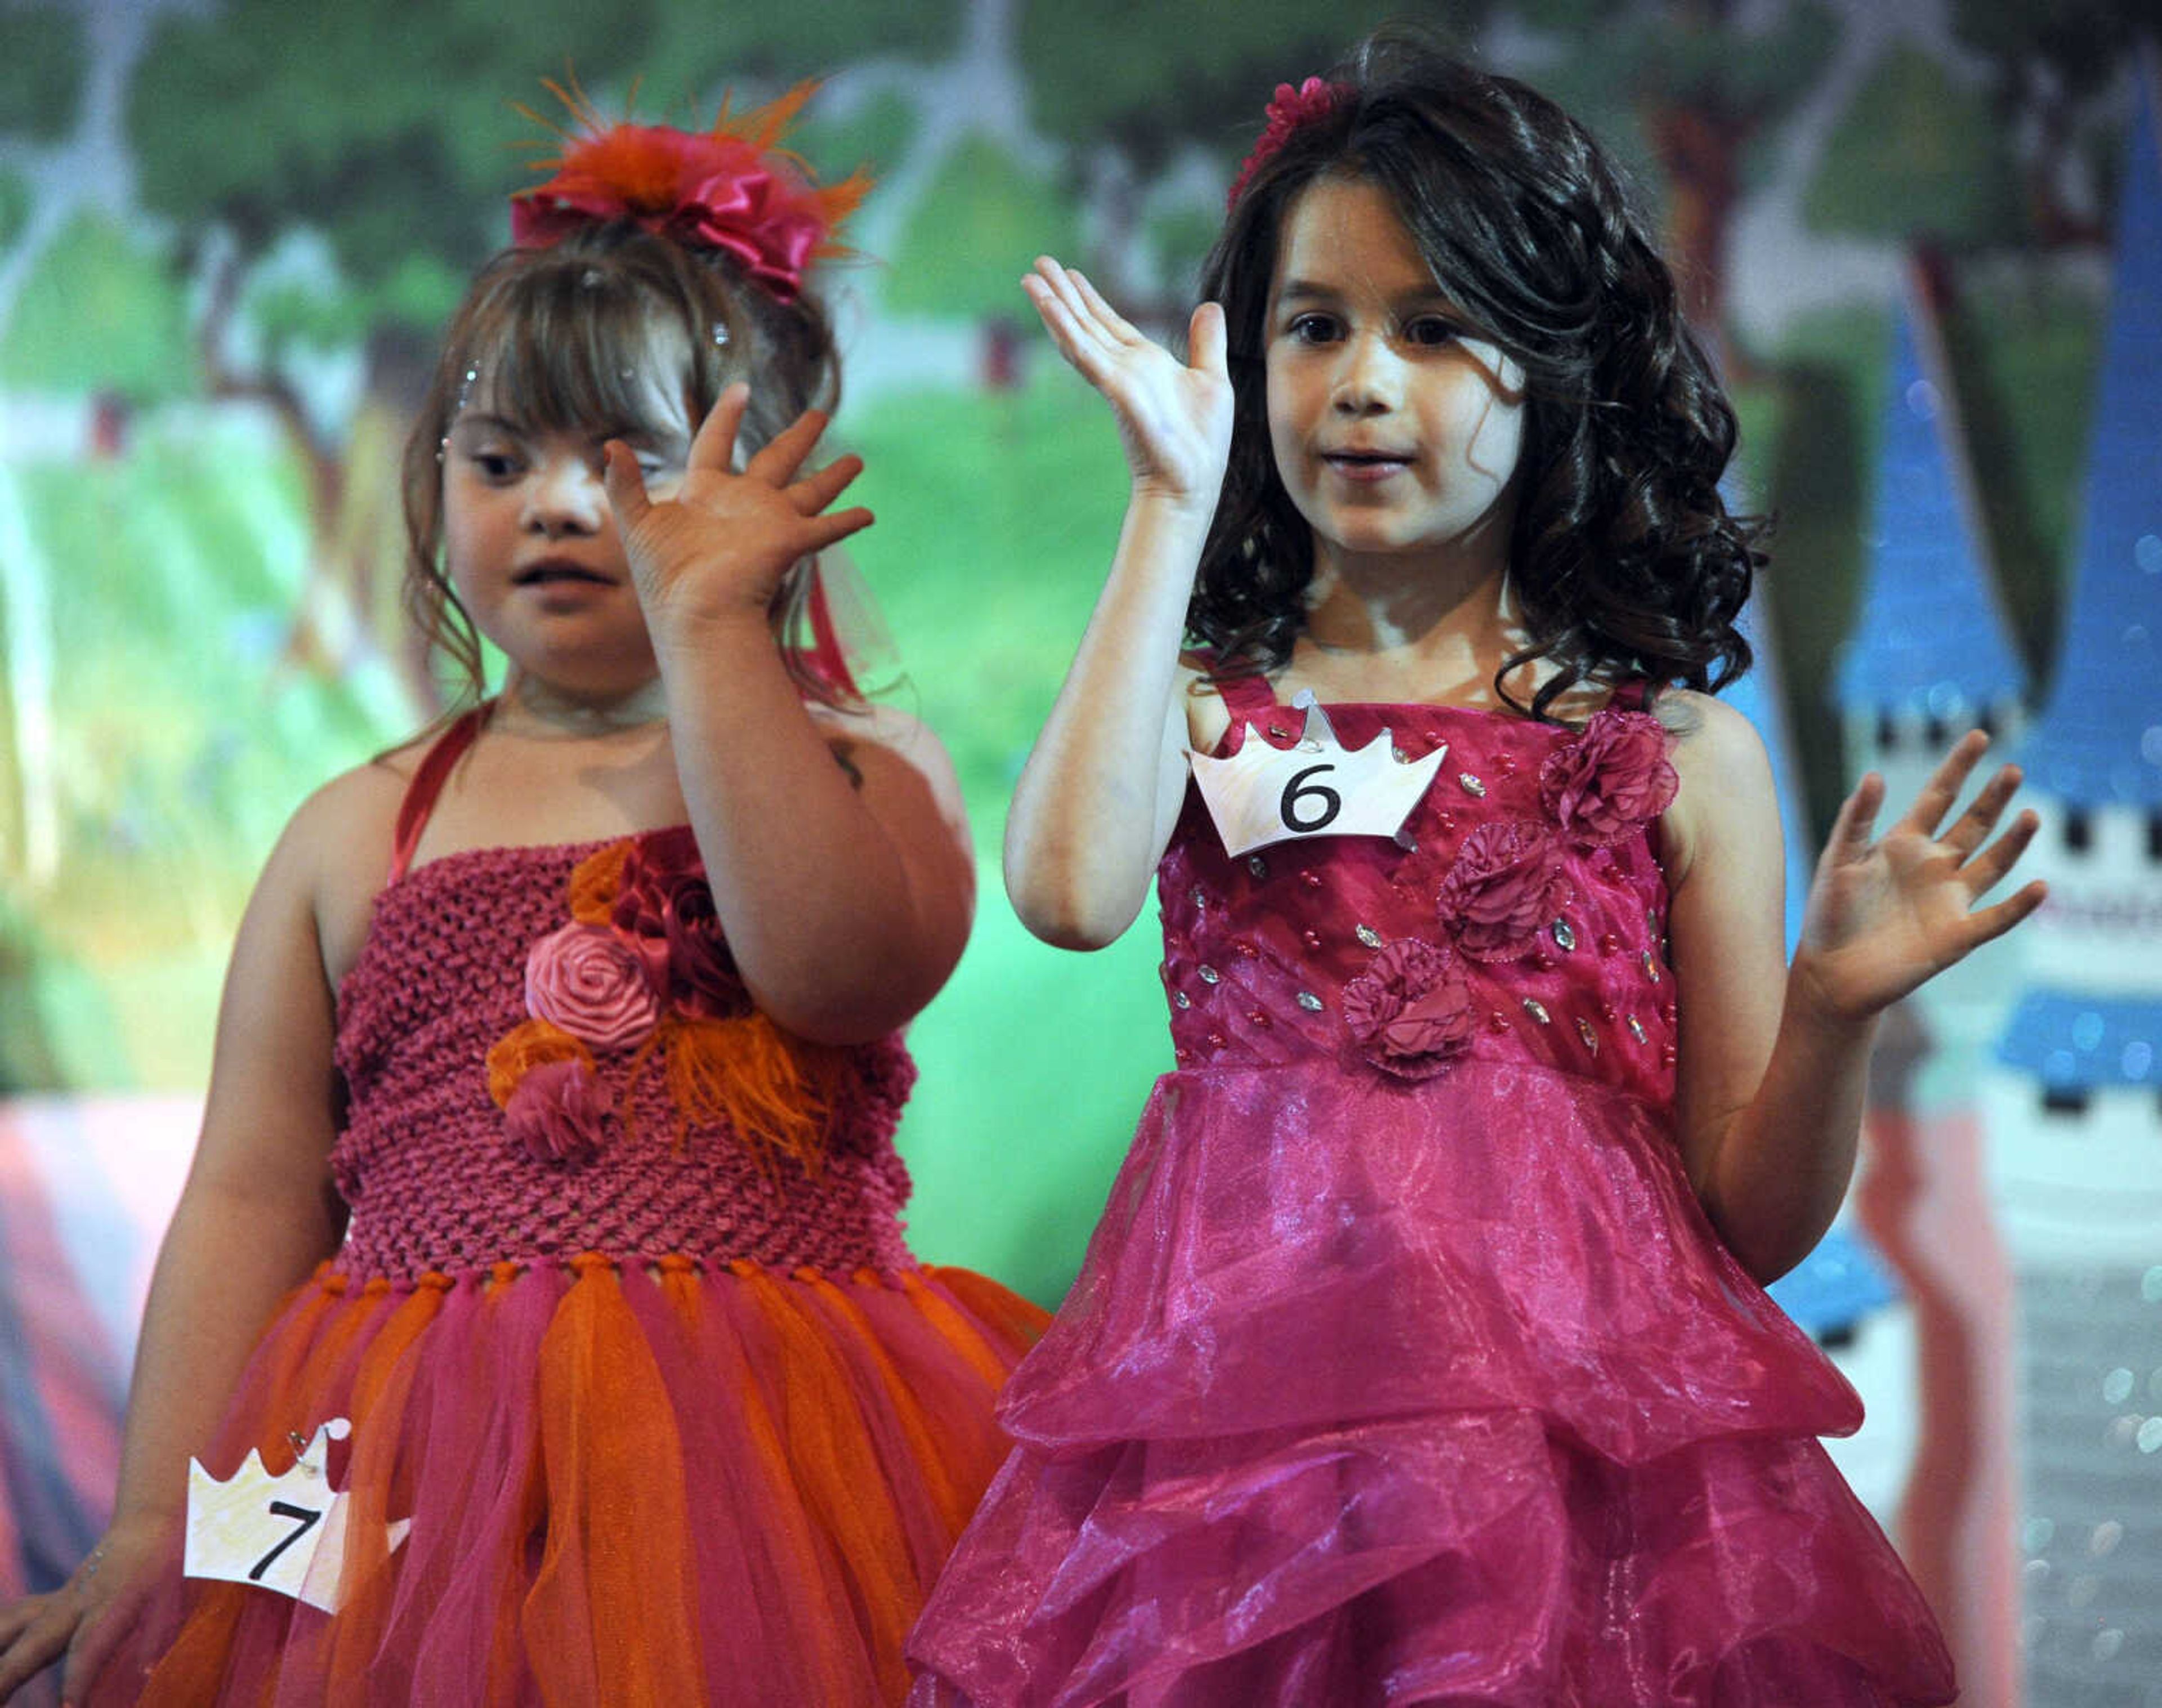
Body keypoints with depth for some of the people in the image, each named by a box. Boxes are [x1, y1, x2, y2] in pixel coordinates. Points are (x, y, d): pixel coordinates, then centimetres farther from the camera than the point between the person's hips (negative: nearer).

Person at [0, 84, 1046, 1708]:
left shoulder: (865, 770, 7)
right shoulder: (364, 836, 13)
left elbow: (840, 964, -16)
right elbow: (250, 1199, 11)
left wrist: (707, 623, -13)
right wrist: (159, 1529, 4)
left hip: (763, 1460, -2)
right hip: (424, 1483, 2)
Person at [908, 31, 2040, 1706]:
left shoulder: (1681, 752, 7)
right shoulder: (1201, 702, 8)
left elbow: (1749, 1220, 9)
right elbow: (1071, 892, -18)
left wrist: (1834, 1012, -12)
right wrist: (1172, 505, -9)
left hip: (1584, 1412, 0)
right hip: (1247, 1393, 0)